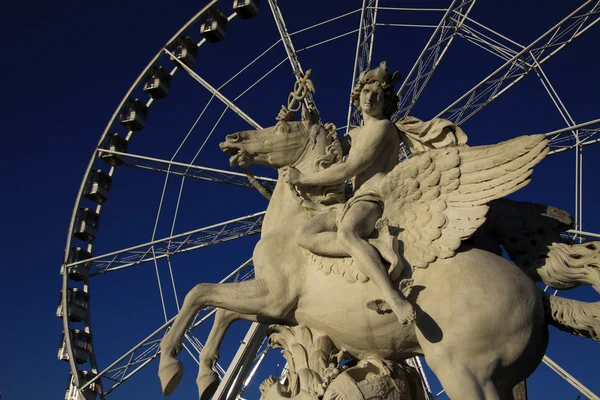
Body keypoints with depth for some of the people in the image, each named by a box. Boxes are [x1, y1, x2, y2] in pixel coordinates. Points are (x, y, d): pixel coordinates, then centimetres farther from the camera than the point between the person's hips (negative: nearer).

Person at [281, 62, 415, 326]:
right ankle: (373, 257, -33)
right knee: (305, 235, -17)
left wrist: (301, 179, 1)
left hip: (374, 199, -8)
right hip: (353, 203, 8)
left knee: (346, 234, -41)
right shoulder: (356, 134, 28)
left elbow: (345, 171, -7)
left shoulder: (382, 127, 0)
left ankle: (394, 299, -59)